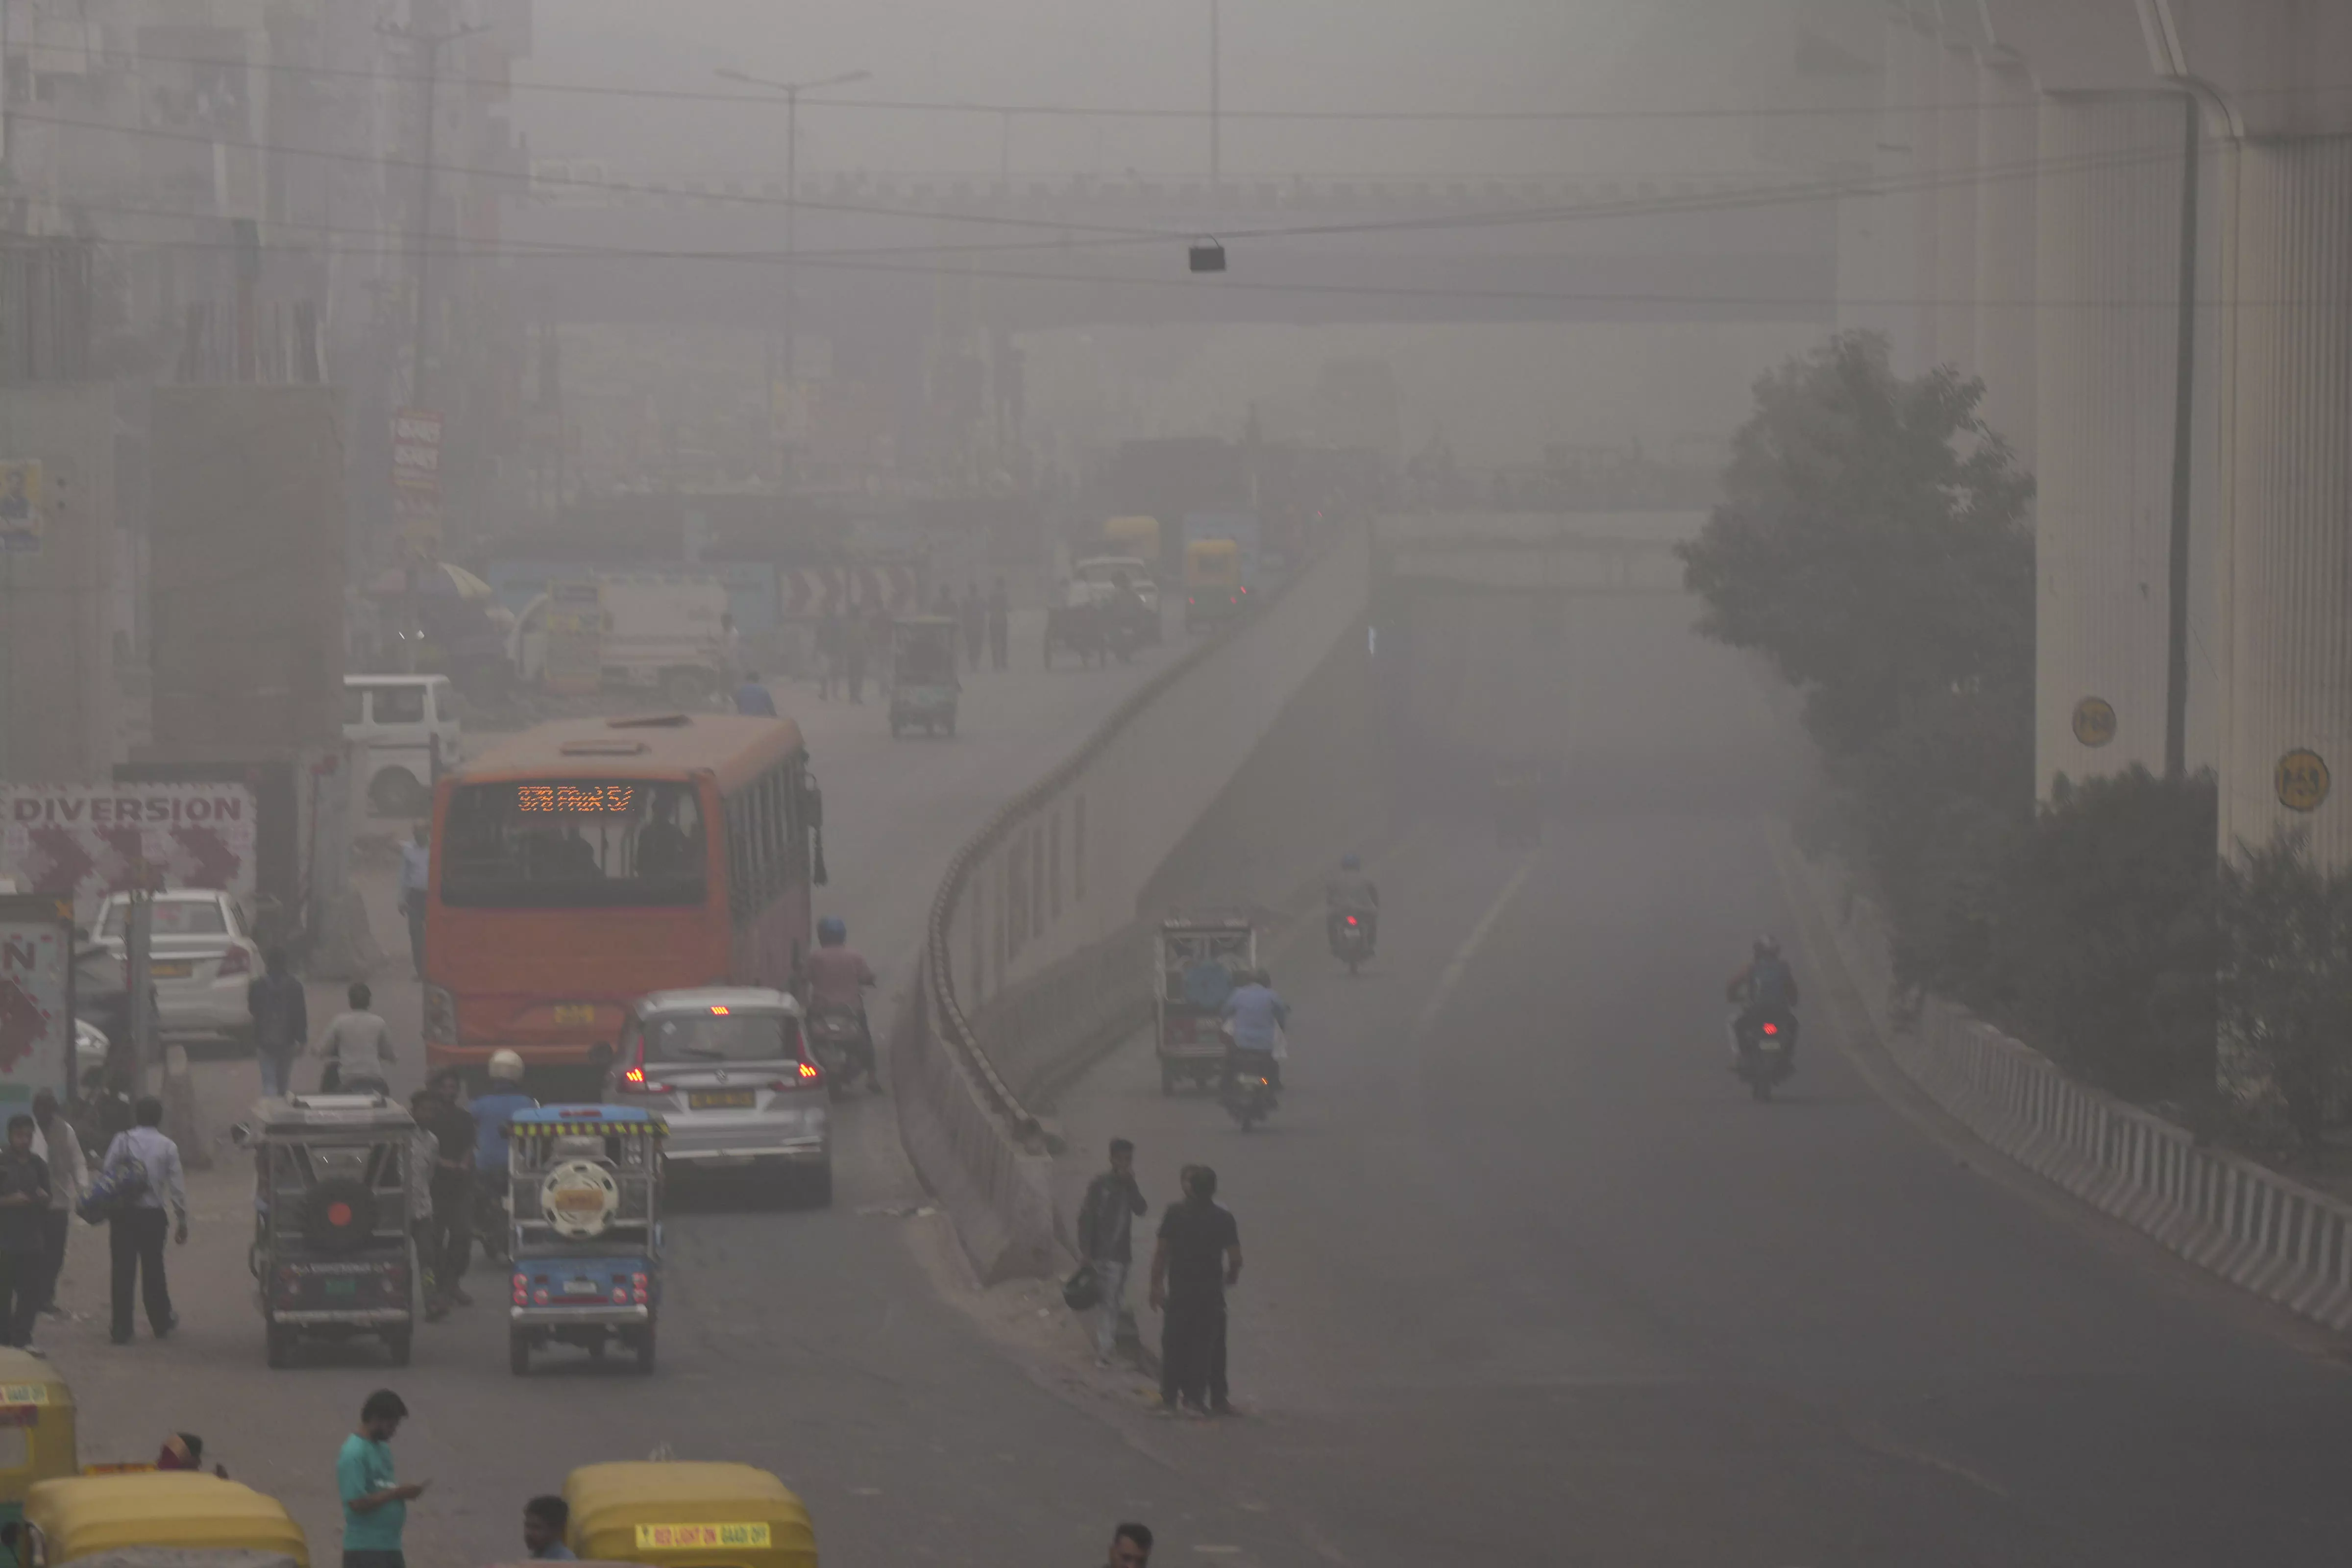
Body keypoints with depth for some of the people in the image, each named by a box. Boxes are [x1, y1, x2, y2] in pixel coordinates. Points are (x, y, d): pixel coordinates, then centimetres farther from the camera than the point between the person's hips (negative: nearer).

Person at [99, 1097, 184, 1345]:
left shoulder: (123, 1141, -4)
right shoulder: (168, 1147, -2)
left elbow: (106, 1174, -10)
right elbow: (177, 1186, -1)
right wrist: (182, 1221, 6)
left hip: (124, 1213, -1)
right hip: (154, 1213, 1)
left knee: (123, 1271, 2)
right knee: (154, 1269, 16)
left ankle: (122, 1331, 0)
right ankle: (161, 1324, 26)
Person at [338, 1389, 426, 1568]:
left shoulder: (382, 1448, 12)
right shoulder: (354, 1455, -16)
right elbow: (358, 1503, -22)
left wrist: (403, 1492, 3)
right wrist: (398, 1493, -19)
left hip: (390, 1546, 9)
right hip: (365, 1549, -9)